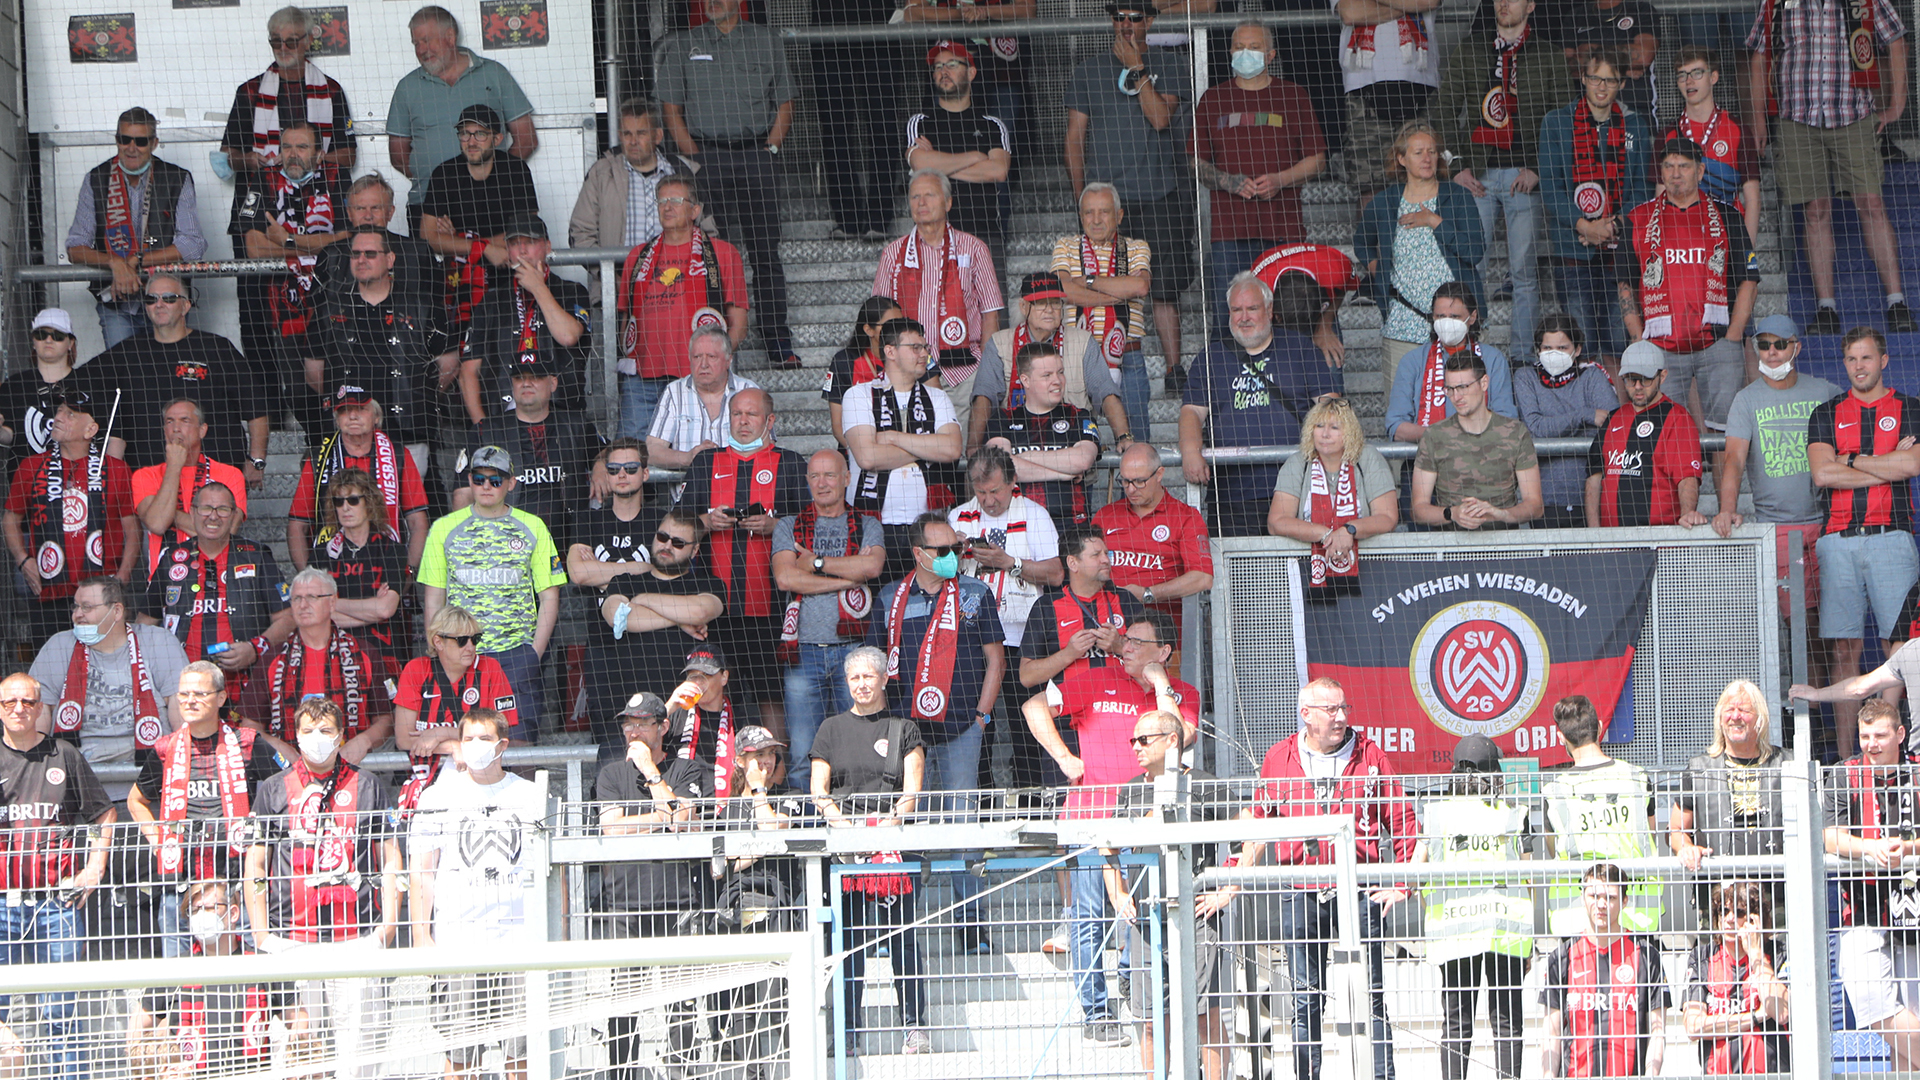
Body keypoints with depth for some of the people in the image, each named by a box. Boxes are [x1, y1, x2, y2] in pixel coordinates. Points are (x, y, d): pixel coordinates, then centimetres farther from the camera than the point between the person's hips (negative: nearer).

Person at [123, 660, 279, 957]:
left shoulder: (247, 744, 1)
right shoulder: (166, 750, 10)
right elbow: (136, 800, 27)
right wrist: (156, 839, 13)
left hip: (237, 874, -3)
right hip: (180, 878, 3)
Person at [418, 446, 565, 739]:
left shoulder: (533, 528, 8)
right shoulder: (444, 529, 10)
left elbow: (549, 597, 7)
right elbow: (433, 599, 10)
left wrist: (535, 655, -3)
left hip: (517, 651, 0)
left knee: (521, 742, -9)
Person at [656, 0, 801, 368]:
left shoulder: (766, 42, 11)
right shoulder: (682, 46, 9)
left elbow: (784, 105, 12)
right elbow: (672, 112, 8)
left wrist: (769, 149, -1)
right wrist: (697, 158, -3)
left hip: (757, 155, 0)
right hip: (707, 155, 0)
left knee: (766, 252, -3)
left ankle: (779, 344, -2)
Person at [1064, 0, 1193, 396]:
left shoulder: (1167, 69, 8)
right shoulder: (1088, 72, 12)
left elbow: (1161, 117, -9)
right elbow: (1075, 136, 12)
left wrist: (1137, 69, -11)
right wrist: (1081, 195, 5)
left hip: (1161, 195, -1)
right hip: (1104, 194, 1)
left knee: (1164, 288, -4)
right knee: (1112, 292, -6)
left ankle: (1174, 370, 1)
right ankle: (1119, 373, -3)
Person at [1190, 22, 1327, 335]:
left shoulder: (1293, 97, 11)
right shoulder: (1213, 100, 14)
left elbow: (1316, 160, 9)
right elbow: (1197, 161, 12)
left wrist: (1280, 179, -9)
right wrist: (1229, 182, -8)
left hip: (1284, 229, -1)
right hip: (1228, 229, 1)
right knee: (1226, 319, -7)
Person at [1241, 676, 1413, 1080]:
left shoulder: (1370, 757, 4)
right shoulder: (1279, 759, 8)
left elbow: (1402, 823, 6)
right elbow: (1258, 823, 17)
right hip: (1301, 895, 1)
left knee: (1370, 996, -2)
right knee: (1305, 997, 2)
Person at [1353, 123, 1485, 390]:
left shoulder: (1458, 197, 5)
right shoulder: (1384, 202, 10)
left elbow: (1476, 252, -6)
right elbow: (1362, 240, 31)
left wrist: (1436, 222, -9)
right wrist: (1371, 263, 12)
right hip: (1401, 326, 1)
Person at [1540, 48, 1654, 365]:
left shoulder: (1635, 126, 10)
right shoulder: (1556, 123, 3)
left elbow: (1641, 187, 10)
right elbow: (1550, 186, -1)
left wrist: (1614, 225, -7)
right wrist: (1584, 225, -12)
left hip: (1620, 245, 2)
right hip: (1574, 246, -2)